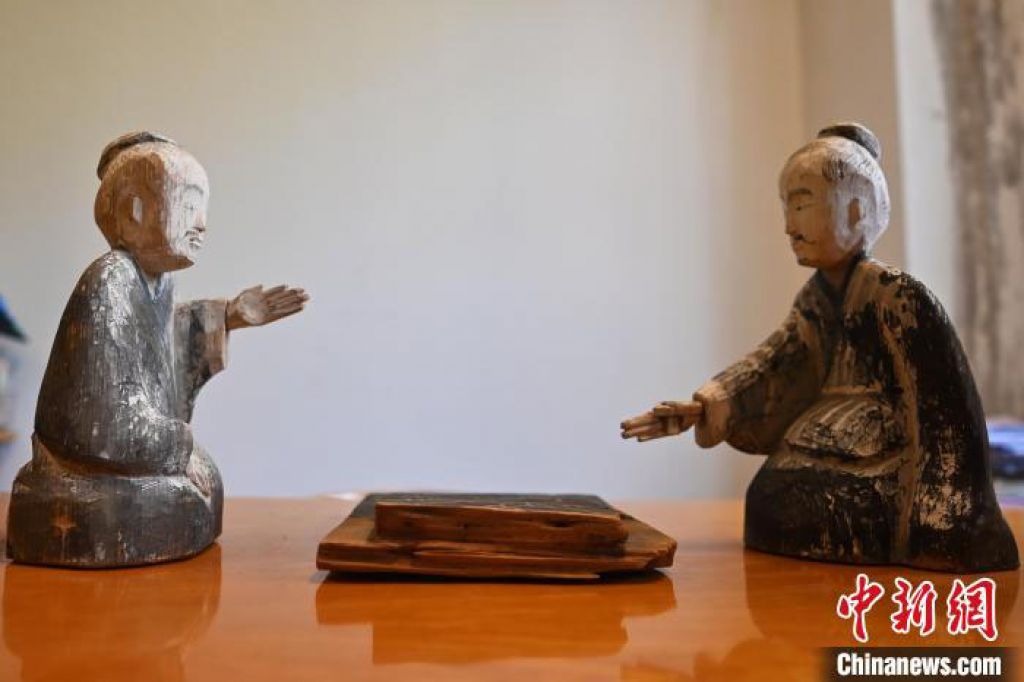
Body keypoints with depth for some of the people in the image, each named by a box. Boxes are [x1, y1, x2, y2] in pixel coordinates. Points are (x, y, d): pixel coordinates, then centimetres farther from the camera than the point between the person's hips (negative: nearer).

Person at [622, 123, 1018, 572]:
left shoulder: (897, 296, -14)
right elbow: (771, 366, -3)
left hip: (874, 482, -7)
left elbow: (940, 414, -15)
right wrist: (702, 407, -19)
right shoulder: (817, 296, 9)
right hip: (822, 476, 7)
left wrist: (934, 532, -17)